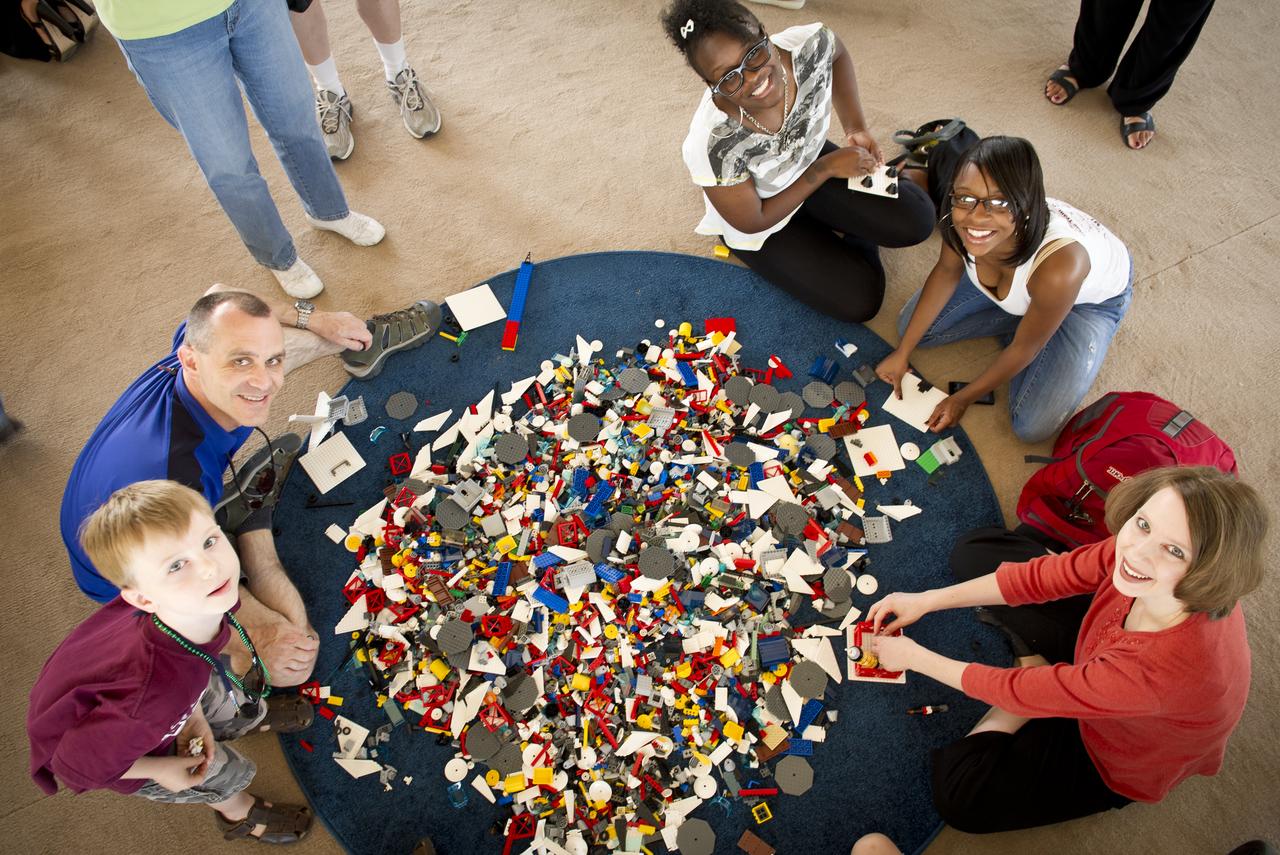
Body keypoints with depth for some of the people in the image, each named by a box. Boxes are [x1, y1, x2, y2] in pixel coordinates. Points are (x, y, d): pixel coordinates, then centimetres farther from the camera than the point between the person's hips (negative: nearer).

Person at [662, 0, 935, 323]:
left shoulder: (809, 44, -28)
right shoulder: (711, 145, -40)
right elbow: (752, 222, -22)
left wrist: (856, 127, -12)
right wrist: (826, 168, -22)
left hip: (810, 161, 4)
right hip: (760, 222, -3)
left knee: (917, 222, -9)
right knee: (859, 300, -8)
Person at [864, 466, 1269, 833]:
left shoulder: (1166, 667, -47)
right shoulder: (1144, 545, -32)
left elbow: (1022, 693, -32)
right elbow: (1040, 577, -15)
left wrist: (913, 657, -17)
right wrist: (924, 601, -13)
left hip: (1121, 763, -5)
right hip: (1093, 657, 5)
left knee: (958, 794, -14)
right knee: (970, 555, 3)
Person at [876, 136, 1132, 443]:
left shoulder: (1059, 265, -45)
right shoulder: (962, 218, -32)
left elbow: (1023, 349, -26)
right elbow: (947, 272, -9)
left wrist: (963, 399, -12)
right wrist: (902, 353, -5)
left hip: (1095, 295, -4)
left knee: (1033, 427, -13)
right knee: (914, 327, -1)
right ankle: (1016, 314, 13)